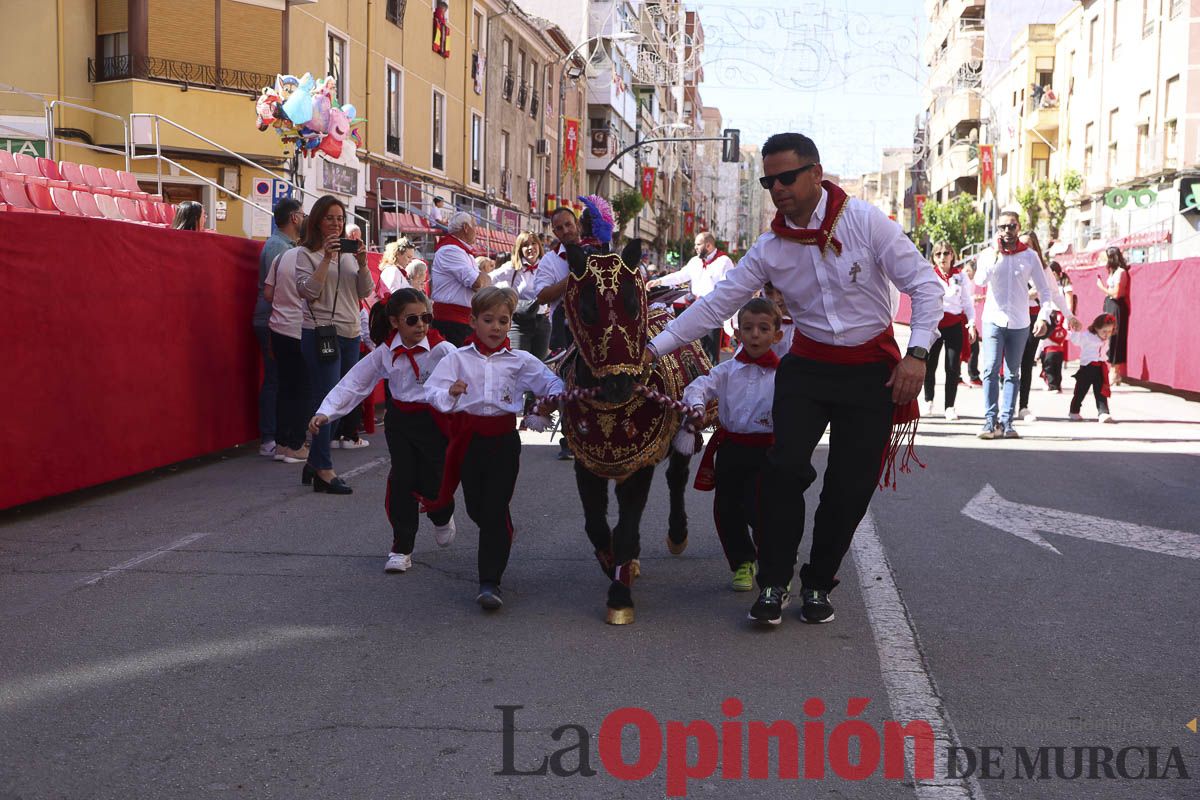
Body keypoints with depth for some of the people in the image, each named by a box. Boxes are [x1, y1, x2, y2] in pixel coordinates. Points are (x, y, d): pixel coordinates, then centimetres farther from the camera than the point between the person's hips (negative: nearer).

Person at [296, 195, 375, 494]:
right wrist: (326, 258, -17)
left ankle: (315, 463, 19)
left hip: (350, 334, 6)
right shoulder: (306, 253, -1)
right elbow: (308, 290, -13)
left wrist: (362, 263, -6)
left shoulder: (348, 253, 15)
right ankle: (324, 471, -3)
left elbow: (365, 292, 9)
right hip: (321, 332, -6)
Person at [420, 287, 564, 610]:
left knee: (495, 510, -6)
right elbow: (432, 390, -4)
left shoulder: (521, 361, 4)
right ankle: (500, 542, 42)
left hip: (504, 439, -1)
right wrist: (449, 393, -24)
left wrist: (555, 396, -12)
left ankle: (490, 582, -5)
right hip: (469, 437, 1)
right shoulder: (458, 358, 3)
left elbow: (551, 383, 9)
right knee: (475, 507, 10)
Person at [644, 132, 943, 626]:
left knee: (851, 485, 0)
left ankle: (818, 584, 19)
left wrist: (917, 353, -20)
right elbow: (716, 304, 1)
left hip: (871, 370, -2)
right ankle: (774, 583, -2)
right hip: (808, 366, 2)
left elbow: (924, 284, -9)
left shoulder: (864, 221, -11)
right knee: (785, 466, -17)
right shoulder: (770, 249, -1)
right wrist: (655, 348, -4)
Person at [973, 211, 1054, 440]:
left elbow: (1044, 289, 6)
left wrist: (1044, 316, -7)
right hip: (993, 320, -2)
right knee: (991, 370, -11)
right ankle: (990, 421, -11)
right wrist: (996, 255, -17)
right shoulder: (988, 254, 1)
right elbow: (980, 280, -17)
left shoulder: (1030, 256, 4)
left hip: (1019, 323, 2)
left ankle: (1006, 422, 8)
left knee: (1013, 373, 6)